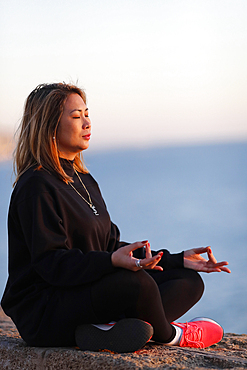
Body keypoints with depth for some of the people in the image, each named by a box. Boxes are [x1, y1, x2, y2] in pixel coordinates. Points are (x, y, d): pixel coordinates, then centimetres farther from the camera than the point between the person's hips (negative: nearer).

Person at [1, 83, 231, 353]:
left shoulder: (83, 181, 17)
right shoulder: (36, 186, -13)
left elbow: (112, 246, 16)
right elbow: (50, 263, -22)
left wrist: (178, 260, 9)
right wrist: (111, 262, -38)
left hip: (91, 288, 10)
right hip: (43, 314, -10)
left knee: (189, 280, 1)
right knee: (135, 282, -36)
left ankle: (112, 328, -25)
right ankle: (169, 334, -3)